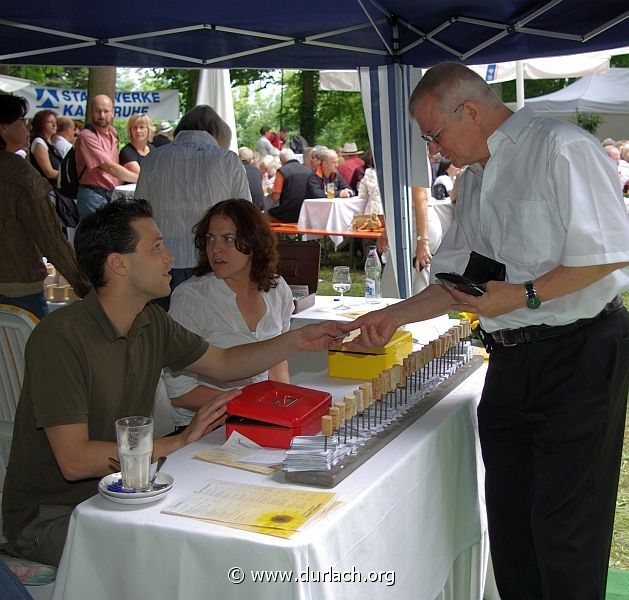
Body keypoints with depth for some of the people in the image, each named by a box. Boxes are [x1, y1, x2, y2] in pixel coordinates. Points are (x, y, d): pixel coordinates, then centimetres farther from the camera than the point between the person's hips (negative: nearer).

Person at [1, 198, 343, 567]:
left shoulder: (151, 322, 1)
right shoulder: (61, 338, -24)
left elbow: (225, 364, 15)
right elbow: (74, 460, -27)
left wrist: (298, 340, 3)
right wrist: (178, 442, -24)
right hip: (49, 517, -7)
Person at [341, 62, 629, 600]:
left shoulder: (560, 149, -11)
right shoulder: (475, 177, 15)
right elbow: (454, 281, 20)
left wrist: (525, 295, -19)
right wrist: (396, 315, 11)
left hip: (579, 354, -8)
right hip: (511, 357, 8)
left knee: (564, 524, -1)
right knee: (509, 515, 14)